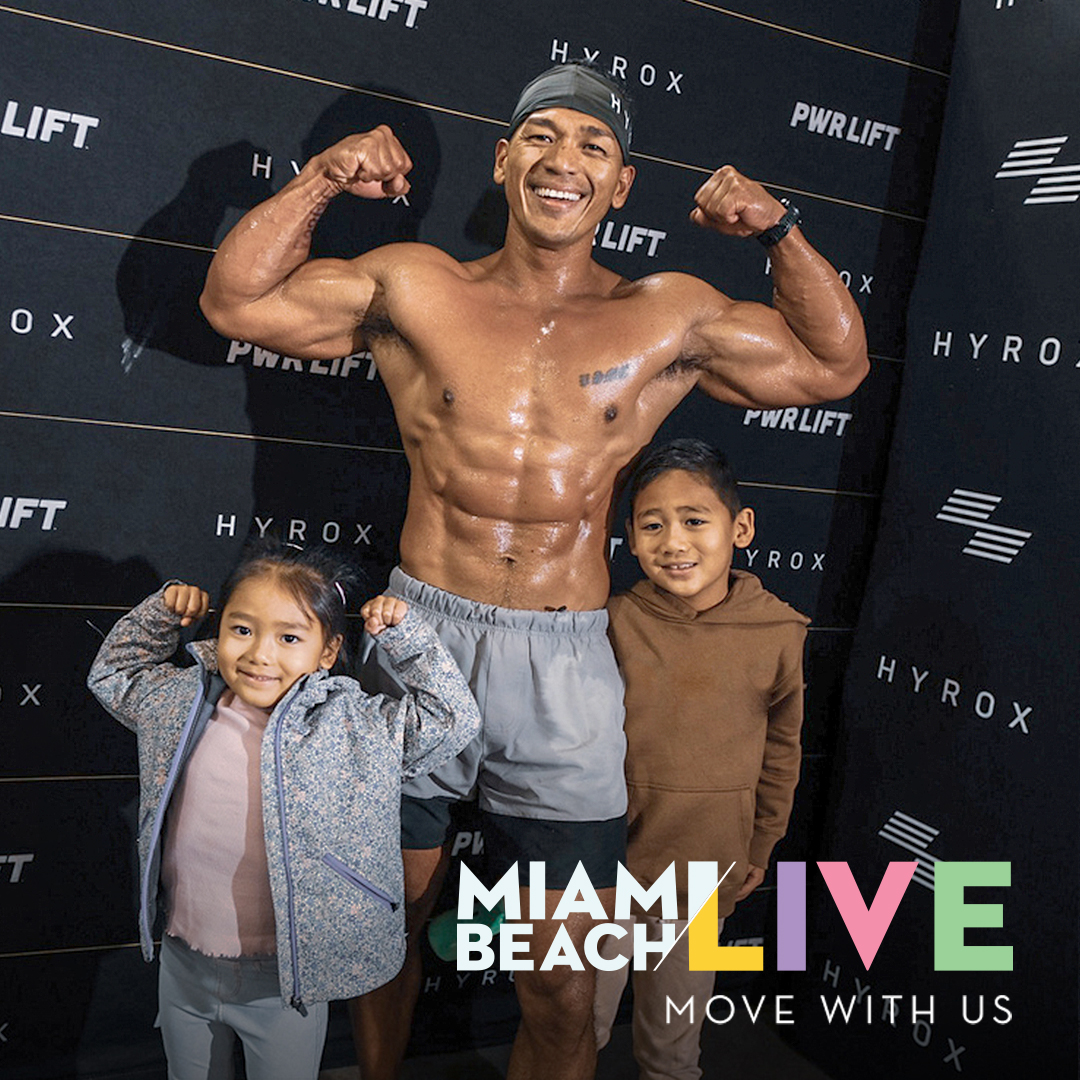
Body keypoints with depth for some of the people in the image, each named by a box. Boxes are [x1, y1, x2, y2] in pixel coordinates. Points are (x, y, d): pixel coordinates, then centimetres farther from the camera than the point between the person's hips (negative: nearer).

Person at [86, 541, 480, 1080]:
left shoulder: (355, 729, -16)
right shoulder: (179, 702, -7)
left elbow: (454, 719, -14)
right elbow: (112, 675, 11)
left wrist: (405, 635, -19)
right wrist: (159, 615, -4)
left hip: (284, 980, -3)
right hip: (184, 968, 3)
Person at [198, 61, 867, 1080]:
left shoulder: (669, 318, 6)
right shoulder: (416, 286, 5)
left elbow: (835, 364, 13)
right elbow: (237, 300, 6)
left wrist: (780, 232, 1)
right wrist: (319, 181, -4)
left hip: (567, 672, 0)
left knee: (561, 992, 5)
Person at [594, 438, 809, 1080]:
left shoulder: (778, 632, -9)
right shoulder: (615, 623, -12)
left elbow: (780, 750, 5)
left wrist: (759, 850, 12)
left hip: (704, 880, 1)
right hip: (606, 867, -1)